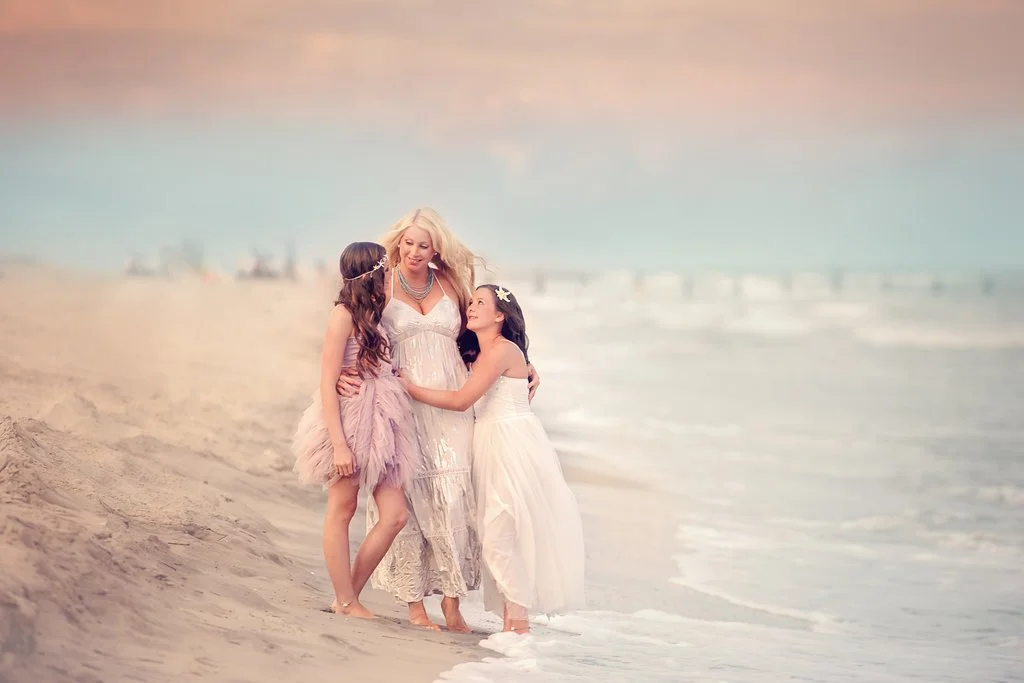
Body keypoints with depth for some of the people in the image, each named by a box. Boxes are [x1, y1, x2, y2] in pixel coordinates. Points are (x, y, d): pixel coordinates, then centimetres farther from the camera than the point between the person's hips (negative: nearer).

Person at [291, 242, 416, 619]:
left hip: (380, 424, 8)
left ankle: (349, 597, 11)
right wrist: (339, 444, -20)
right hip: (348, 421, -8)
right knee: (342, 510, 4)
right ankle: (345, 601, 13)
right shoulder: (343, 315, -10)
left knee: (394, 516, 2)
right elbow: (327, 384, -14)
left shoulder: (373, 315, 14)